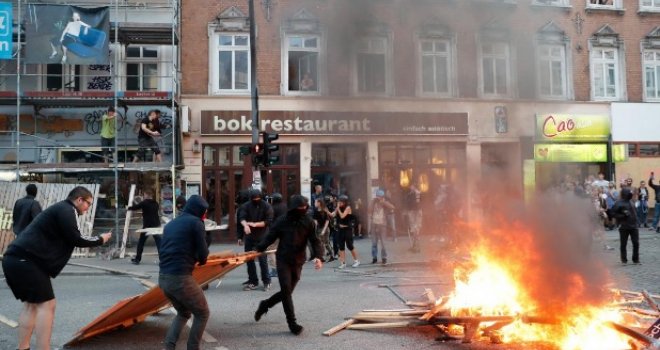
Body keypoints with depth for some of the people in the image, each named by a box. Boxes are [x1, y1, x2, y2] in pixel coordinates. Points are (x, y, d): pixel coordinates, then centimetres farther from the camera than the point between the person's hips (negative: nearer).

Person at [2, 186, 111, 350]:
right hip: (26, 261, -10)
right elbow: (75, 239, -12)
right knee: (46, 304, -7)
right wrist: (100, 239, 1)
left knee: (31, 304, 16)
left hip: (15, 259, 10)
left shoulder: (59, 208, 24)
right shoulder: (67, 210, -6)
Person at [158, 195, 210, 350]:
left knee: (183, 313, 26)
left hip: (163, 277, 8)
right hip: (180, 278, -8)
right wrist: (200, 259, 17)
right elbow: (203, 254, -5)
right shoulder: (196, 222, -3)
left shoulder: (171, 224, 20)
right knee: (202, 314, 12)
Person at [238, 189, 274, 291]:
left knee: (262, 259, -6)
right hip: (249, 237, 3)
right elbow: (241, 218, -10)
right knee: (249, 260, 5)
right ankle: (253, 282, 16)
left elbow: (269, 221, -10)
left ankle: (266, 281, 7)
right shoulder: (246, 206, 3)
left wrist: (255, 224, -20)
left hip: (262, 237, -3)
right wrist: (245, 225, -32)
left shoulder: (266, 206, -4)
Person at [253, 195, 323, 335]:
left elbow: (315, 241, -5)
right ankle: (292, 323, -2)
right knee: (286, 290, -10)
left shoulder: (308, 222, -3)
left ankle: (264, 305, 37)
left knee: (287, 292, 11)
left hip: (298, 262, 3)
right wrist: (257, 250, -13)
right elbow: (269, 238, -1)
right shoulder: (282, 221, -6)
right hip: (283, 261, -3)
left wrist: (318, 256, -21)